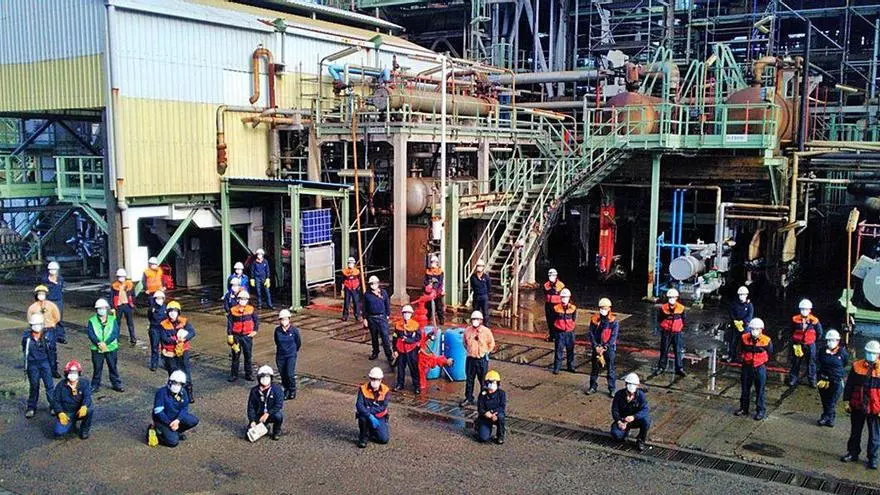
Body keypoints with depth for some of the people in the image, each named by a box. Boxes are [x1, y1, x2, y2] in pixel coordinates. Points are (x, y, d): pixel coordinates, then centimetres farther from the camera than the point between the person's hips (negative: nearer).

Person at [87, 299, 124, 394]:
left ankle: (116, 384, 18)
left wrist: (105, 343, -19)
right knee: (97, 368, 8)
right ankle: (95, 385, 20)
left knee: (113, 367, 8)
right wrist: (98, 343, -21)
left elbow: (115, 333, -8)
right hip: (97, 349, 0)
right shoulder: (92, 321, 0)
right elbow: (91, 334, -8)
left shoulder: (112, 320, 0)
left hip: (111, 347, 0)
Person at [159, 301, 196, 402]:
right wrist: (176, 340, -25)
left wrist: (184, 337, -31)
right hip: (170, 354, 0)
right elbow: (164, 338, -15)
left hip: (183, 352, 0)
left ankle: (189, 393, 6)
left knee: (186, 373, -2)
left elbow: (192, 332, -14)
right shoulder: (164, 325, -4)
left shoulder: (184, 322, -2)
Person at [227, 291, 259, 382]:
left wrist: (255, 331, 1)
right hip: (236, 336, -1)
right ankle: (234, 374, 16)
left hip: (247, 336, 1)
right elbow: (229, 323, -2)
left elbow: (257, 319, 8)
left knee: (248, 356, 6)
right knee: (235, 356, 6)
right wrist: (229, 335, -6)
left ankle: (249, 374, 16)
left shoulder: (251, 309, -2)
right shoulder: (233, 310, -5)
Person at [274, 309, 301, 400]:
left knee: (290, 374, -12)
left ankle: (293, 391, 9)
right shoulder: (277, 330, -6)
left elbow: (298, 343, 5)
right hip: (280, 356, 3)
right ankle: (286, 390, 27)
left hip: (291, 355, -3)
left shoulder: (294, 330, -11)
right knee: (283, 375, 7)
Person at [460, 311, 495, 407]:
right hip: (470, 358, 3)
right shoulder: (467, 331, 1)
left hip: (482, 359, -3)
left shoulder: (486, 331, -8)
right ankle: (469, 398, 23)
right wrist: (467, 351, 10)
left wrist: (485, 352, 0)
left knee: (483, 380, 3)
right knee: (469, 379, 11)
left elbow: (491, 344, 4)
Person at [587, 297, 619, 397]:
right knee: (595, 368, 12)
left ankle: (612, 389, 9)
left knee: (610, 369, 0)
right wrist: (596, 346, -10)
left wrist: (604, 347, -15)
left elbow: (614, 336, -9)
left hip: (609, 348, -3)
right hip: (596, 347, 3)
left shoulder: (613, 321, -6)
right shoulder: (594, 319, 1)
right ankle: (593, 387, 25)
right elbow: (590, 334, 0)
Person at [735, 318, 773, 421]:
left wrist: (762, 361, 8)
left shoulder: (766, 340, -13)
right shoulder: (744, 338, -7)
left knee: (760, 390, 4)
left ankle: (760, 410, 15)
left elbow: (770, 353, 5)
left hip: (760, 367, -3)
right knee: (745, 389, 13)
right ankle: (743, 408, 27)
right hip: (747, 367, 3)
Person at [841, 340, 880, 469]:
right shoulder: (857, 366, -2)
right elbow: (849, 385, 5)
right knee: (855, 432, 15)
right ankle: (853, 453, 29)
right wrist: (847, 401, 2)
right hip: (857, 407, 2)